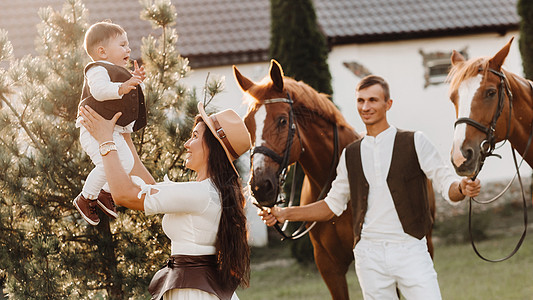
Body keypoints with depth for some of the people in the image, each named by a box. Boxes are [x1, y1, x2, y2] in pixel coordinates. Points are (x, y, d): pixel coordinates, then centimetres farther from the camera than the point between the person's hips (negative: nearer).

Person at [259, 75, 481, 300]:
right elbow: (333, 205, 21)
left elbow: (446, 184, -1)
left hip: (410, 250, -3)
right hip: (369, 255, 3)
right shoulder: (350, 155, 14)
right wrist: (285, 214, 13)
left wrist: (463, 188, -25)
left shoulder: (414, 143, 2)